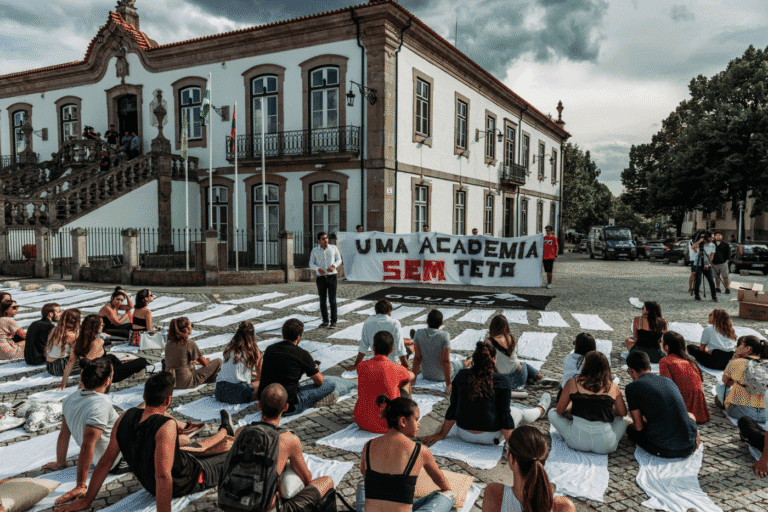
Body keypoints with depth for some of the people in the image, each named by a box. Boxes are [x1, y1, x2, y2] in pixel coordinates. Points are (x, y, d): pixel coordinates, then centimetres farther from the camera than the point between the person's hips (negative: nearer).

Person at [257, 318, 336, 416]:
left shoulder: (269, 349, 6)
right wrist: (317, 370, 27)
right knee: (331, 386, 1)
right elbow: (320, 382, 3)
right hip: (287, 408, -6)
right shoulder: (302, 354, -9)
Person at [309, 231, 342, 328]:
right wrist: (318, 269, -16)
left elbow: (339, 260, 8)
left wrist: (333, 266, -13)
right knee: (322, 301, 6)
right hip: (321, 278, 1)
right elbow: (311, 264, 5)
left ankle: (333, 322, 0)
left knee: (332, 300, -5)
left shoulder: (333, 248, 3)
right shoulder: (314, 251, 4)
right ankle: (325, 321, 17)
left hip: (332, 277, -1)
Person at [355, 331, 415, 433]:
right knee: (406, 383, 18)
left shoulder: (361, 366, -9)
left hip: (361, 422, 3)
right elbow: (412, 377, 9)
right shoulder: (395, 369, -16)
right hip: (386, 426, -3)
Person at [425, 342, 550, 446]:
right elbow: (505, 415, -13)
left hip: (464, 435, 4)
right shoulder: (501, 383, -14)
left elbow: (453, 409, 1)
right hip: (490, 437, -4)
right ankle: (541, 409, 54)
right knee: (520, 413, 22)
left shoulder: (461, 376, -5)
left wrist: (441, 434, 11)